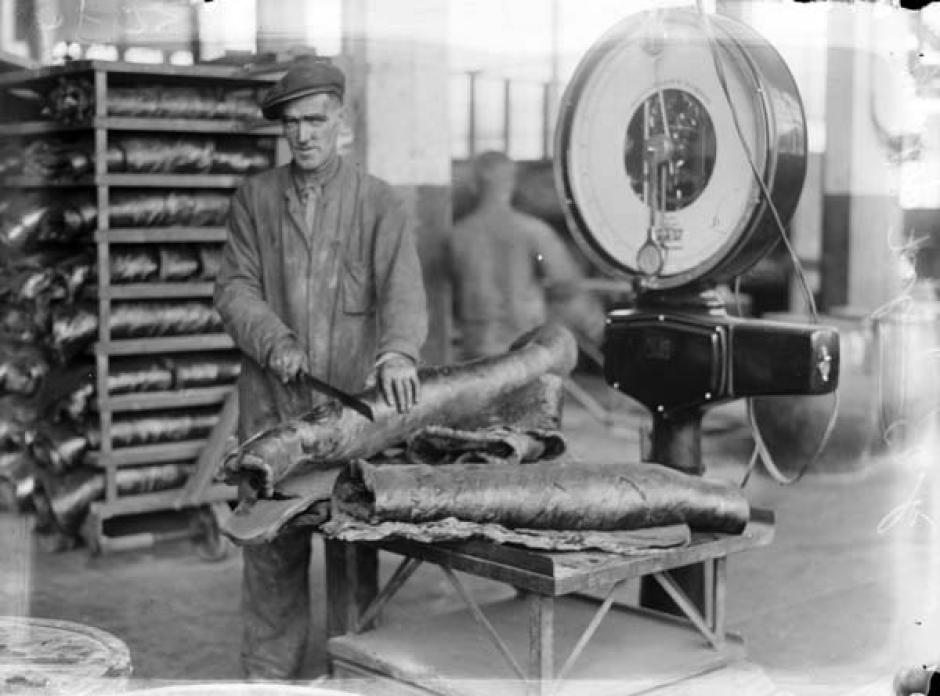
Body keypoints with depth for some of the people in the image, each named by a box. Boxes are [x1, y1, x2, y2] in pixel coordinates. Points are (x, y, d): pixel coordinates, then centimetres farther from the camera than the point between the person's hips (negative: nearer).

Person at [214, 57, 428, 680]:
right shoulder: (254, 198, 10)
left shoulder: (378, 202, 3)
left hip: (355, 397, -1)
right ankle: (269, 673, 14)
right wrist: (274, 342, -13)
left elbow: (402, 287, -10)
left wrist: (398, 349, -30)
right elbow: (235, 286, 5)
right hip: (272, 401, 1)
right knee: (273, 541, 3)